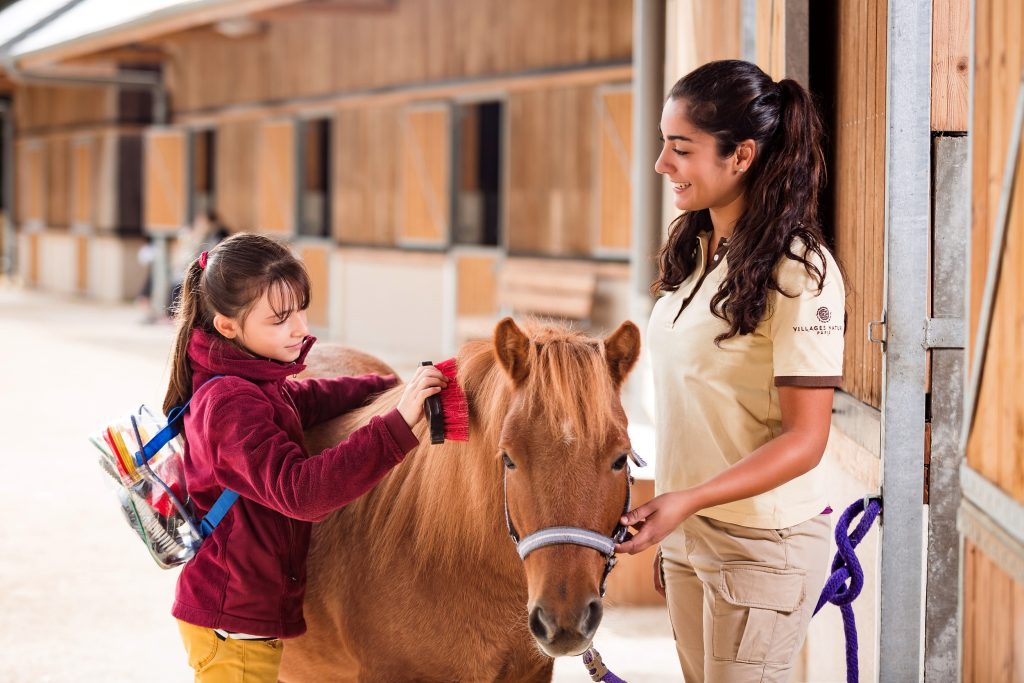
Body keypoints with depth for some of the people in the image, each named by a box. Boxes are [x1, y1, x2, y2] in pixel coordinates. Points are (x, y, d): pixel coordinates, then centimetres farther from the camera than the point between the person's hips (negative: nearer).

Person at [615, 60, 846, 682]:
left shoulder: (800, 272, -18)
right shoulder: (693, 252, 5)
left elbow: (805, 439, -19)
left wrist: (687, 501, -30)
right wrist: (670, 524, 12)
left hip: (763, 547, -7)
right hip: (687, 533, 7)